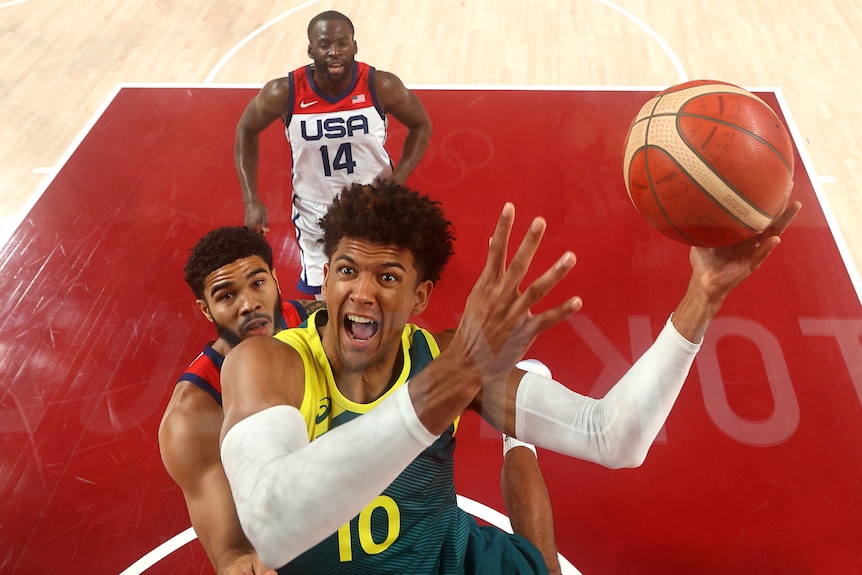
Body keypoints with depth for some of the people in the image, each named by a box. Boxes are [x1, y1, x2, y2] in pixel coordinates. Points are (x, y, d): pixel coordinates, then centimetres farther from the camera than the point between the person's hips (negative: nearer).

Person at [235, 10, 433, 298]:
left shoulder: (382, 86, -21)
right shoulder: (283, 93, -21)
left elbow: (421, 125, -3)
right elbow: (246, 130, -2)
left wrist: (398, 181, -17)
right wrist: (251, 201, -8)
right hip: (314, 213, 0)